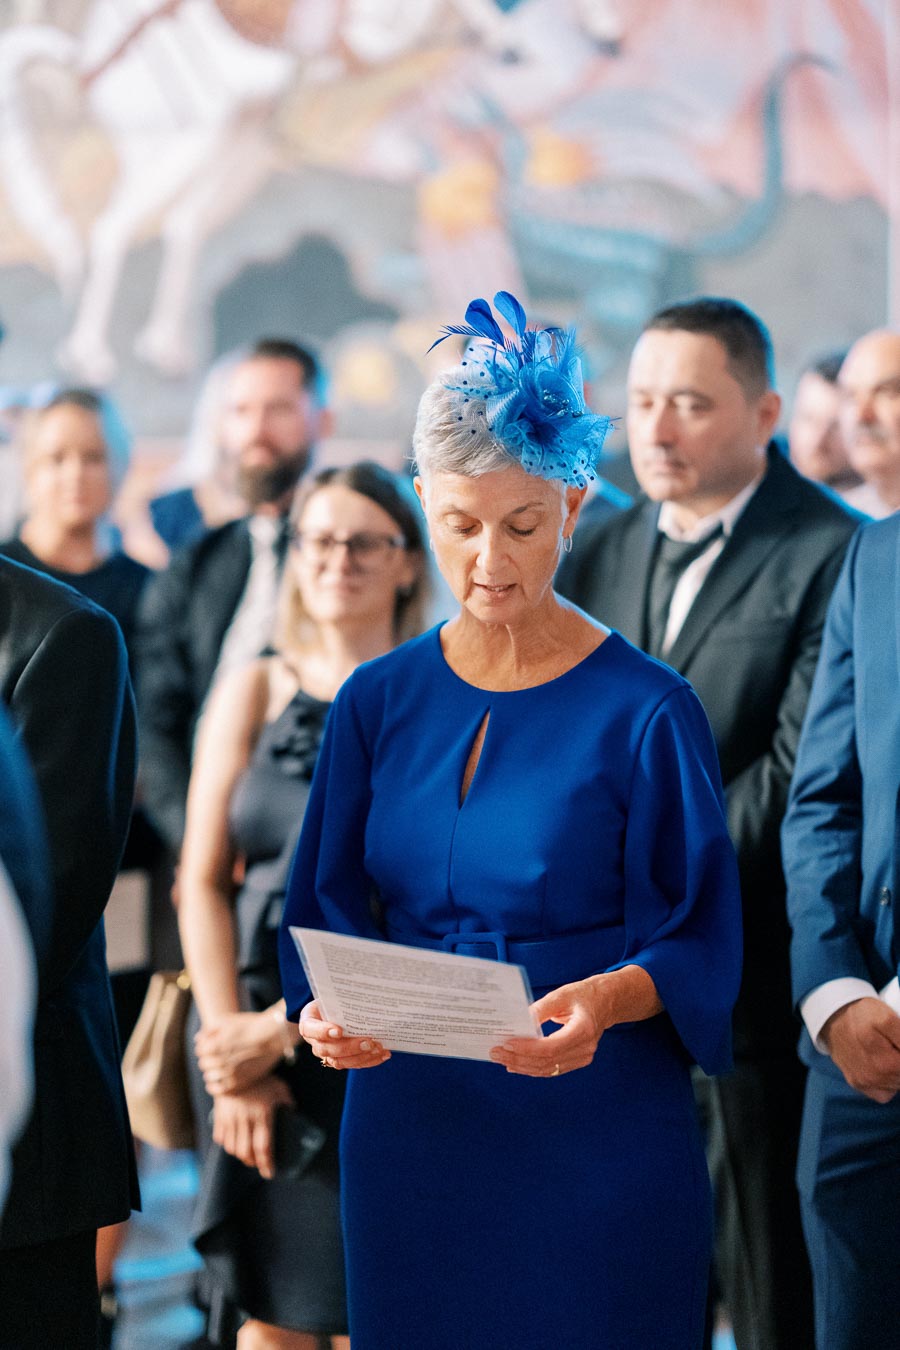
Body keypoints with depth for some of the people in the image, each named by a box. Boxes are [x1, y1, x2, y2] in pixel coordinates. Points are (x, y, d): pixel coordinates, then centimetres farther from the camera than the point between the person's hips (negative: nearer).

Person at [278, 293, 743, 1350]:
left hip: (598, 1145, -3)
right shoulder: (378, 701, 5)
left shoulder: (646, 711, -7)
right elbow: (331, 907, 6)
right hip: (410, 1132, 3)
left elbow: (697, 941, -7)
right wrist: (328, 1012, -14)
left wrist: (610, 997, -27)